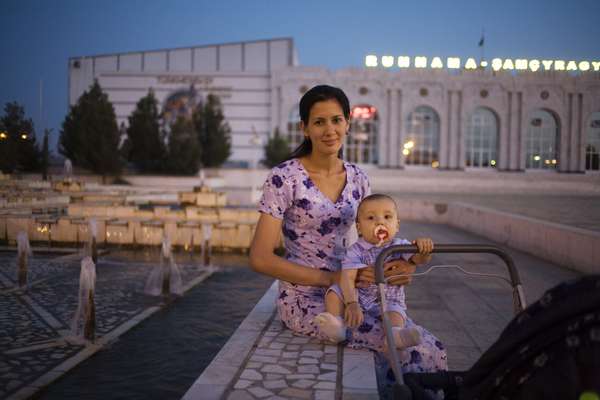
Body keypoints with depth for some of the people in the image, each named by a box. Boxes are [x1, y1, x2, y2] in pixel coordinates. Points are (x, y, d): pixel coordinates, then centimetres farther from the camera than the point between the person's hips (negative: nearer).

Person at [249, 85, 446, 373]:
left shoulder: (358, 179, 6)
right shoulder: (284, 178, -12)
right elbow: (261, 259, -15)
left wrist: (393, 268, -10)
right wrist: (332, 278, -19)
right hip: (305, 301, -6)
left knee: (432, 348, -6)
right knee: (422, 351, -16)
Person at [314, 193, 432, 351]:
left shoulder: (399, 246, -3)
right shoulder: (356, 251, -11)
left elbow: (418, 259, -19)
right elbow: (348, 277, -22)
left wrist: (424, 249, -44)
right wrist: (351, 304, -37)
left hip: (389, 300, 0)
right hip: (358, 296, 0)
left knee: (395, 311, -30)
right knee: (335, 291, -20)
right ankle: (337, 325, -29)